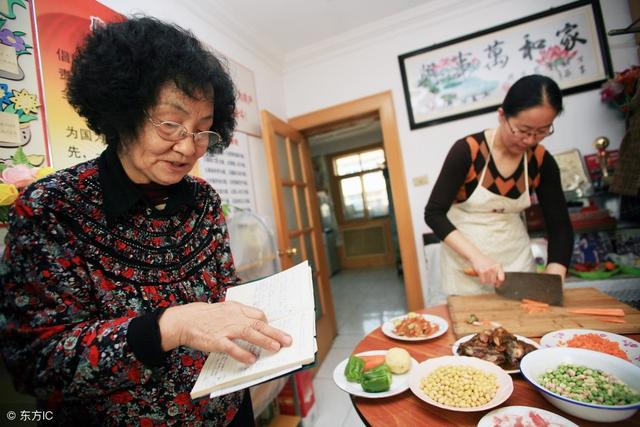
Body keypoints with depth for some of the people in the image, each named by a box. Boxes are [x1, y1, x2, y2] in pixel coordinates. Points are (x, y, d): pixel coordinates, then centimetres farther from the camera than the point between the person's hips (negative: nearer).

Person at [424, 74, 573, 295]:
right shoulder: (467, 150, -19)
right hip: (465, 258, -4)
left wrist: (553, 280, -17)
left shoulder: (543, 162, -5)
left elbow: (559, 225, -2)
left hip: (516, 255, 4)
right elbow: (434, 213, -20)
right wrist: (477, 256, -30)